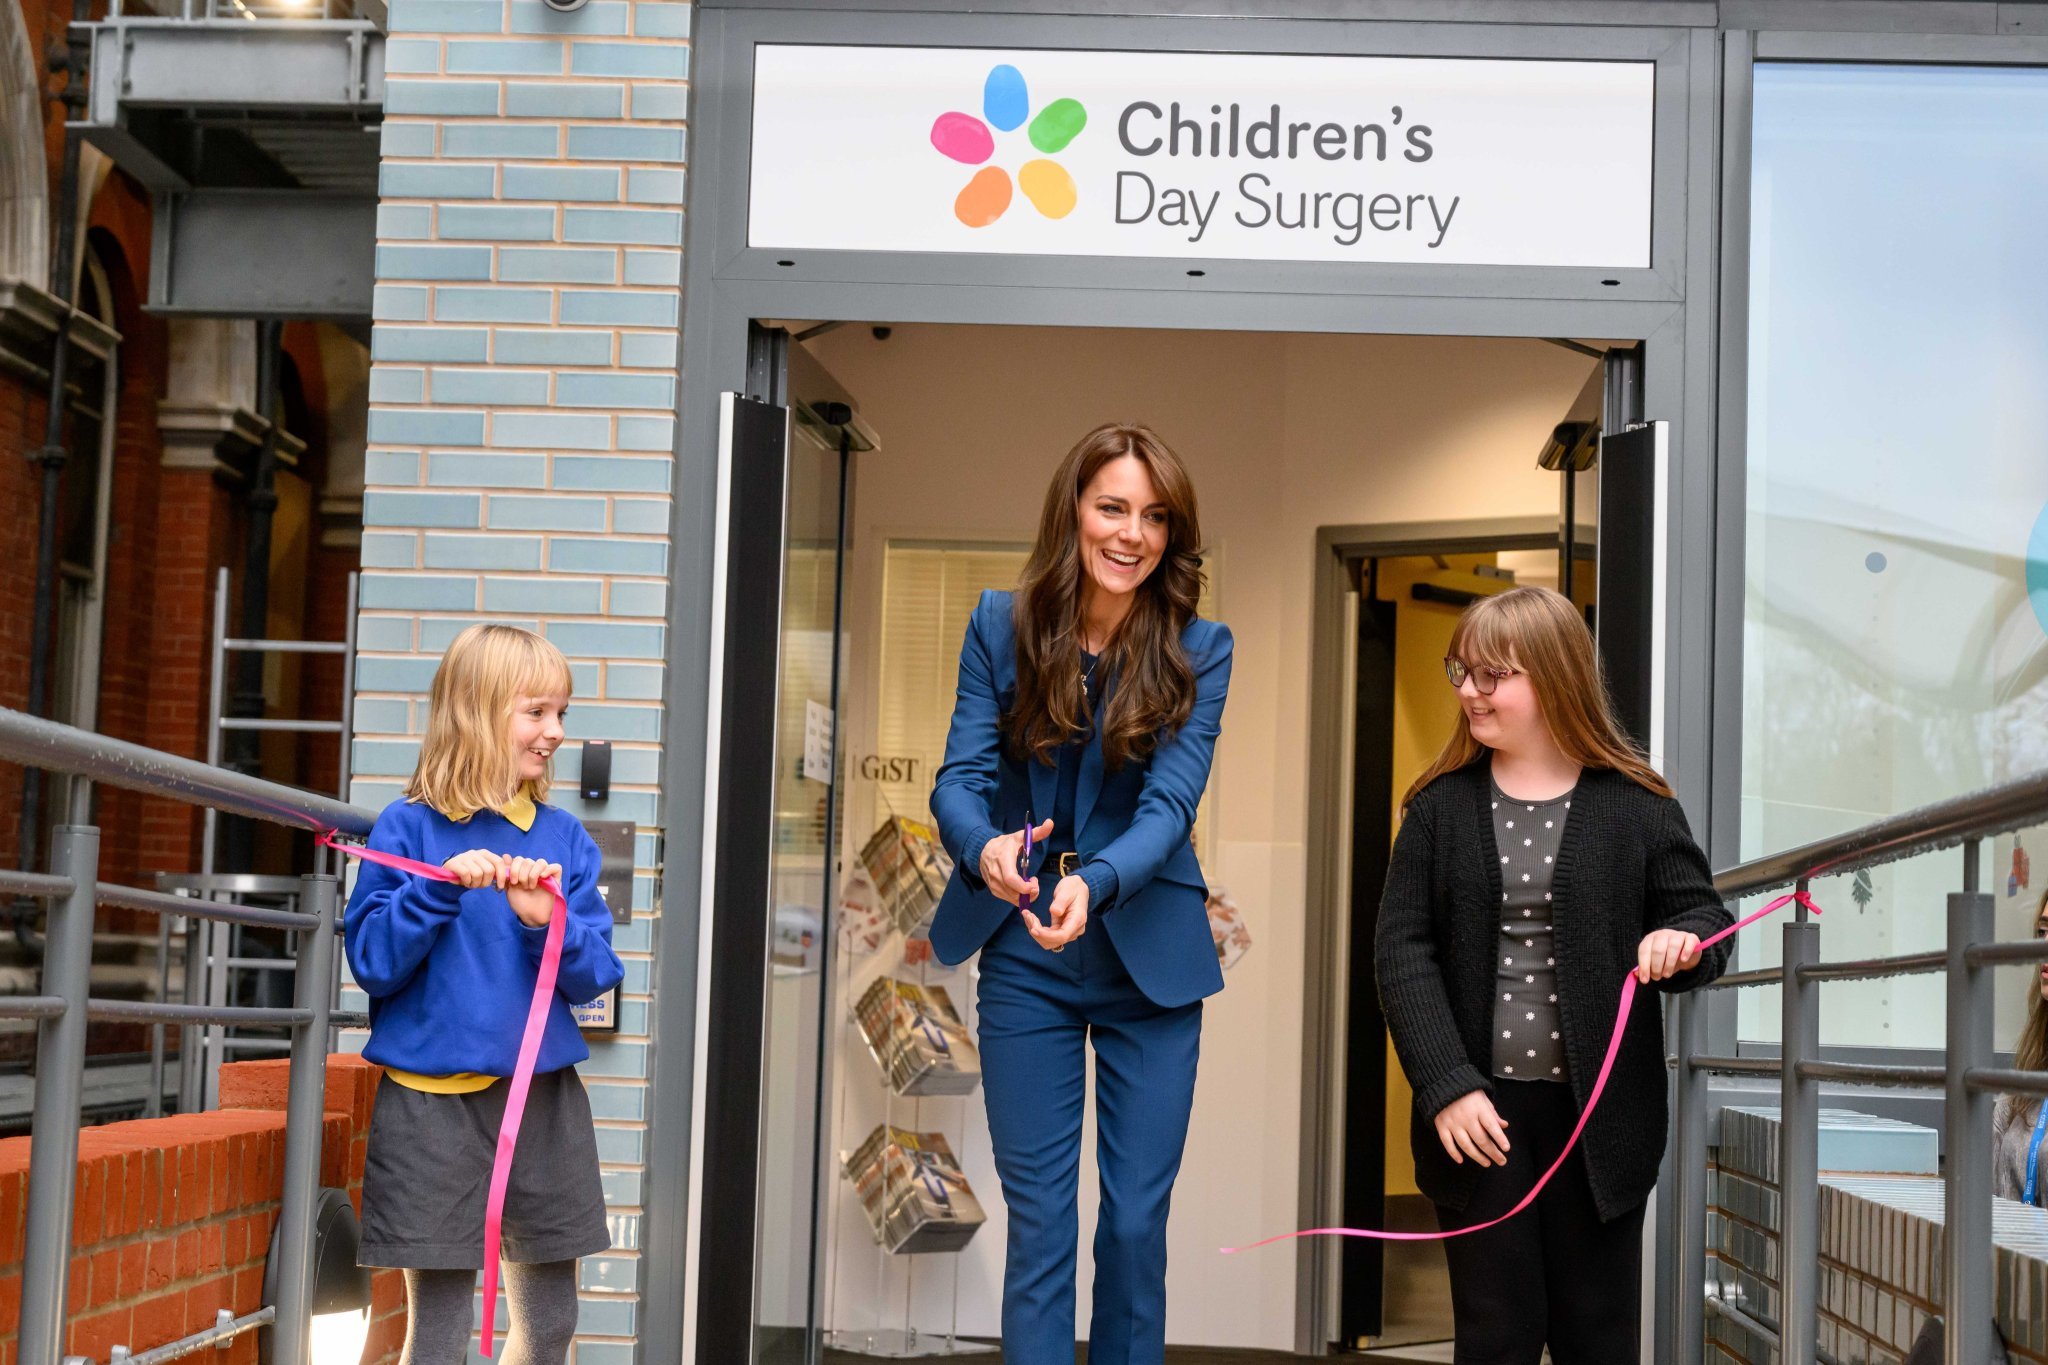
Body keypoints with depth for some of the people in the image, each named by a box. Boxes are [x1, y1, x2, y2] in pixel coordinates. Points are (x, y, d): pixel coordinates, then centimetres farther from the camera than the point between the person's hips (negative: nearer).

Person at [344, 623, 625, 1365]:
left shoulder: (563, 837, 5)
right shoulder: (408, 828, -3)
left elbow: (597, 975, 1)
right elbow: (372, 962, -9)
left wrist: (547, 923, -17)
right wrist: (442, 887, -21)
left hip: (544, 1098, 4)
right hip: (432, 1101, -3)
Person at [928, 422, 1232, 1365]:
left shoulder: (1197, 649, -5)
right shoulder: (1003, 626, -2)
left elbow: (1170, 803, -15)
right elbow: (960, 776, -8)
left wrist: (1093, 885, -34)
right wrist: (985, 847, -32)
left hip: (1150, 957, 0)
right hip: (1024, 958, 1)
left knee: (1137, 1218, 5)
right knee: (1037, 1217, 4)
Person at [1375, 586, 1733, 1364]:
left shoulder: (1634, 805, -1)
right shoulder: (1441, 807, 3)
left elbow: (1704, 915, 6)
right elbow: (1403, 950, -1)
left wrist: (1683, 943, -20)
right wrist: (1447, 1086, -13)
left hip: (1599, 1115, -1)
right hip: (1480, 1112, 1)